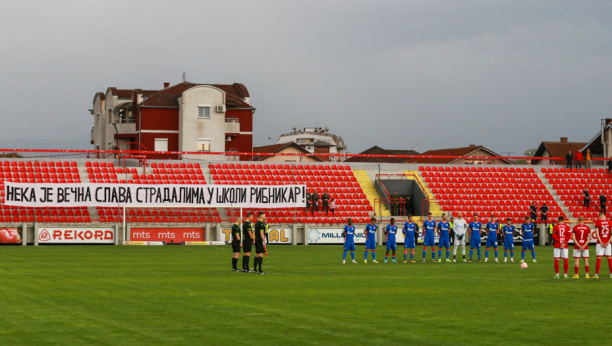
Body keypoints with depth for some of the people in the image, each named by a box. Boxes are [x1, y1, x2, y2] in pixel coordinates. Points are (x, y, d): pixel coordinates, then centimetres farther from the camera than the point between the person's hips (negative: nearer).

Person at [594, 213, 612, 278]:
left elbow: (597, 233, -8)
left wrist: (601, 243, -7)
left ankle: (597, 274, -4)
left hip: (600, 243, -2)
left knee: (599, 258, -2)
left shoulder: (598, 222, -3)